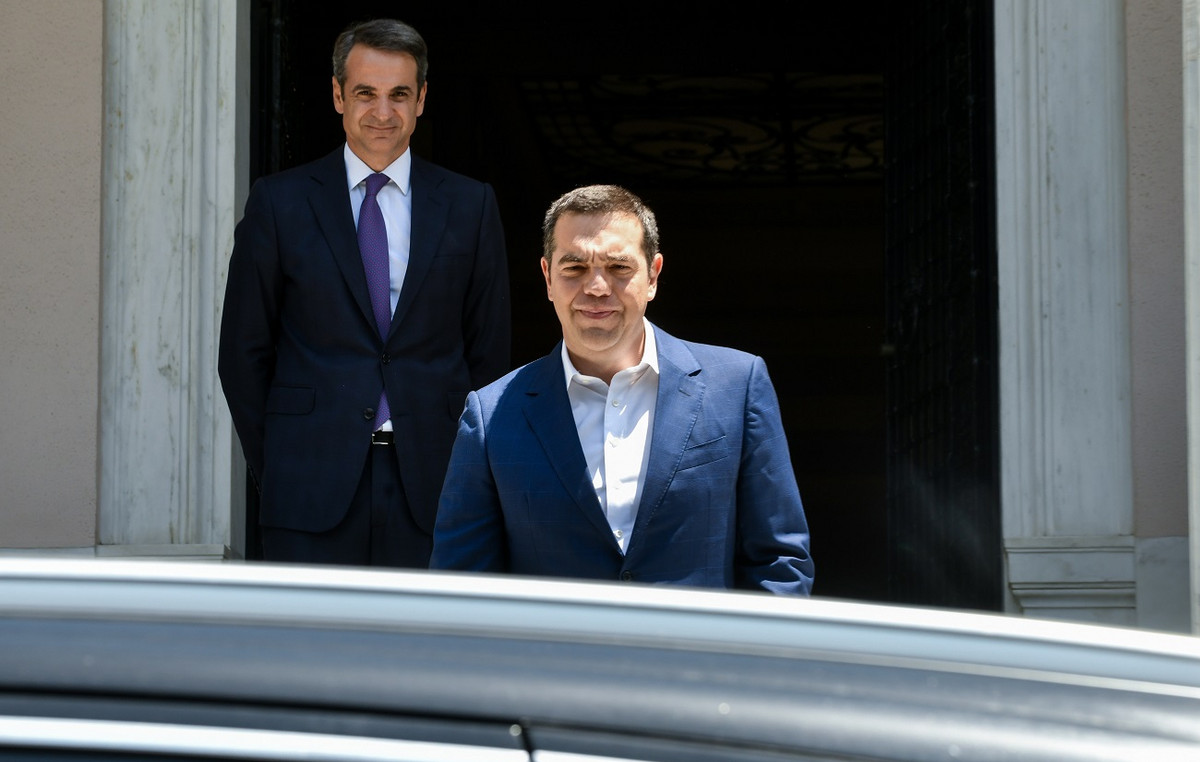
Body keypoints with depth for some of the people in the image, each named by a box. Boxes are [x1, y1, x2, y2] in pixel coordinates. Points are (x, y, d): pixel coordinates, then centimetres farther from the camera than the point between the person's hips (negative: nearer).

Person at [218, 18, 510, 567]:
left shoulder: (469, 206, 8)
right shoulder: (280, 203, 5)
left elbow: (490, 351, 11)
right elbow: (243, 353, 7)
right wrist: (274, 470, 3)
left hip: (431, 482, 1)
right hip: (312, 494, -1)